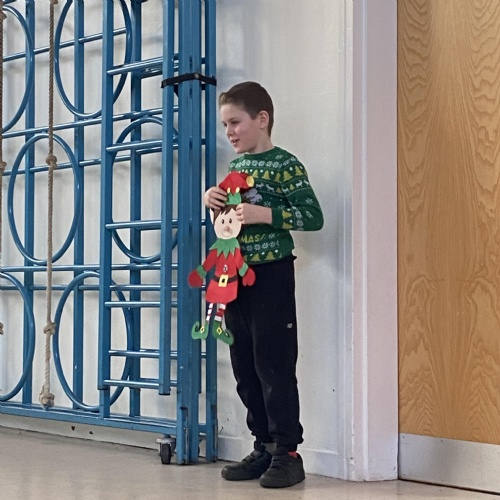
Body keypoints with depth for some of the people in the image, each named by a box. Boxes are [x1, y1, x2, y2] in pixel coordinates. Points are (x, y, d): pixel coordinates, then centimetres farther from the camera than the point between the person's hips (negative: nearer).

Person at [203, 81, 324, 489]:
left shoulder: (284, 165, -9)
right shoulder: (235, 167, 14)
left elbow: (313, 217, -14)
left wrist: (264, 214, -23)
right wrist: (212, 200, 3)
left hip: (271, 275, -8)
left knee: (274, 366, -5)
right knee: (245, 368, 11)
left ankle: (287, 454, 3)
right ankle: (265, 448, 20)